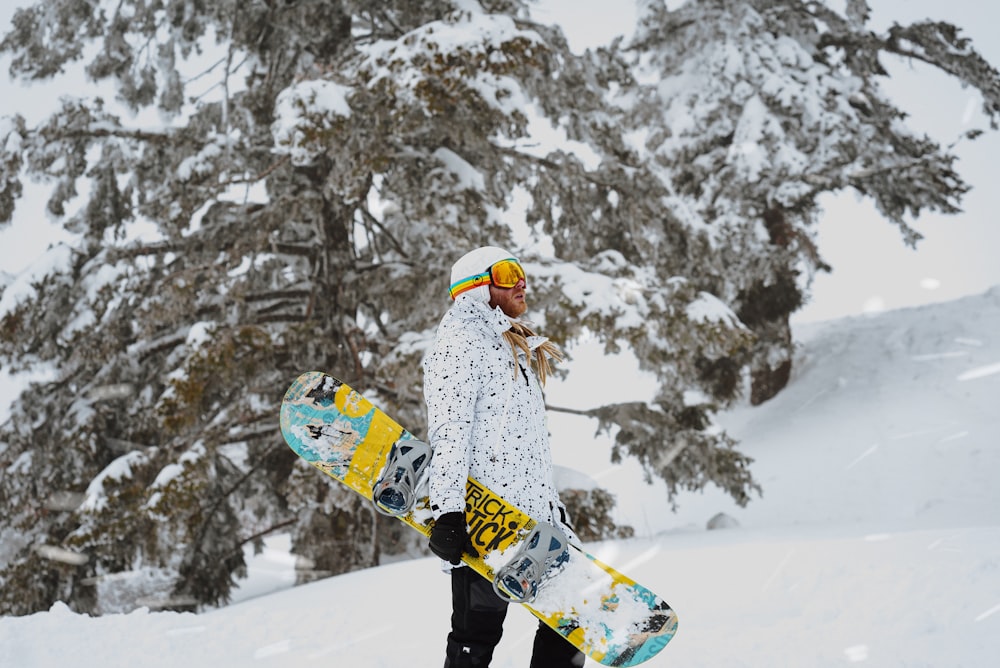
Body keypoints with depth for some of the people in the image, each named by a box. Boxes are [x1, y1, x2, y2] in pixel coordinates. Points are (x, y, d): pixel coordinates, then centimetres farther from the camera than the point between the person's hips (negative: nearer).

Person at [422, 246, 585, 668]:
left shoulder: (516, 347, 24)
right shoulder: (460, 341, -6)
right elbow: (448, 430, -17)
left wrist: (552, 501, 25)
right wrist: (447, 511, -25)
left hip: (534, 509, 9)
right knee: (477, 634, -5)